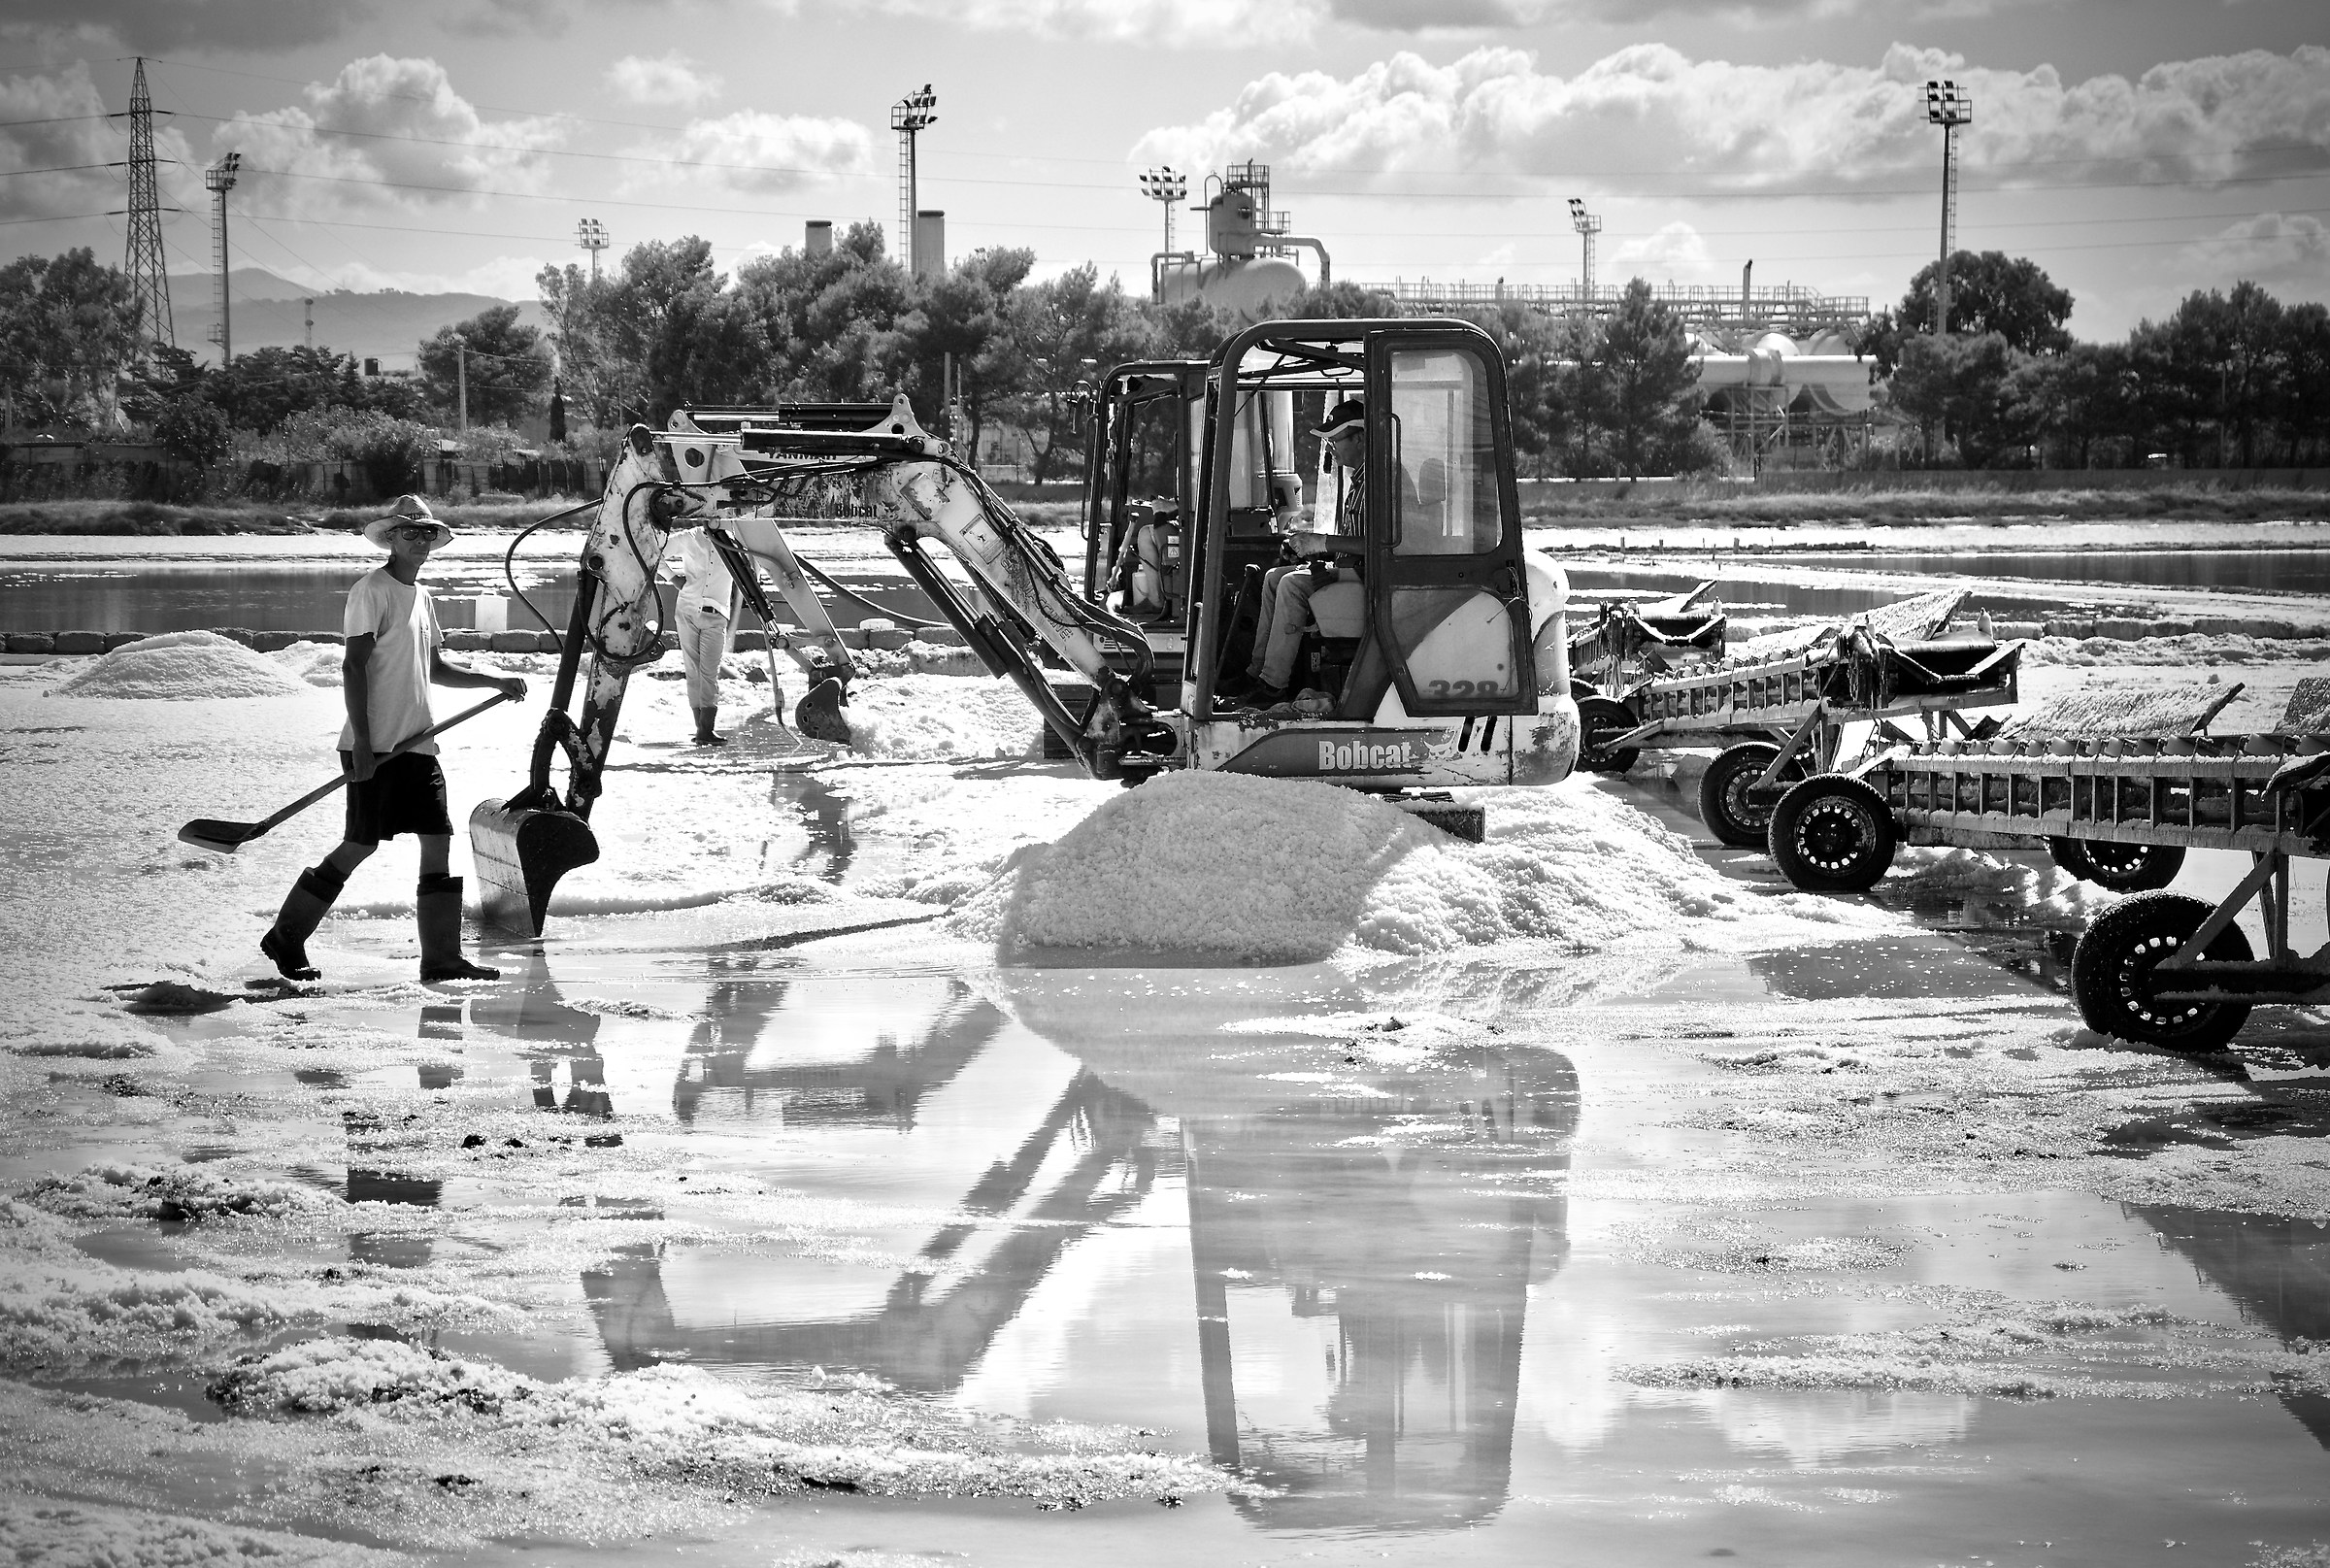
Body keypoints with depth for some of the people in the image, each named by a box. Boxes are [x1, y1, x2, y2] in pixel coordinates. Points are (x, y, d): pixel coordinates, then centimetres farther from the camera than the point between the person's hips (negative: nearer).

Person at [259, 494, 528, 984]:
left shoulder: (420, 595, 17)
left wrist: (494, 681, 17)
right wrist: (362, 742, -20)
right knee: (360, 846, -6)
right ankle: (285, 939, 7)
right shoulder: (372, 590, -9)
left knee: (438, 841, 1)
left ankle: (442, 958, 4)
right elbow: (354, 666, -14)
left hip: (416, 743, 8)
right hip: (375, 744, -8)